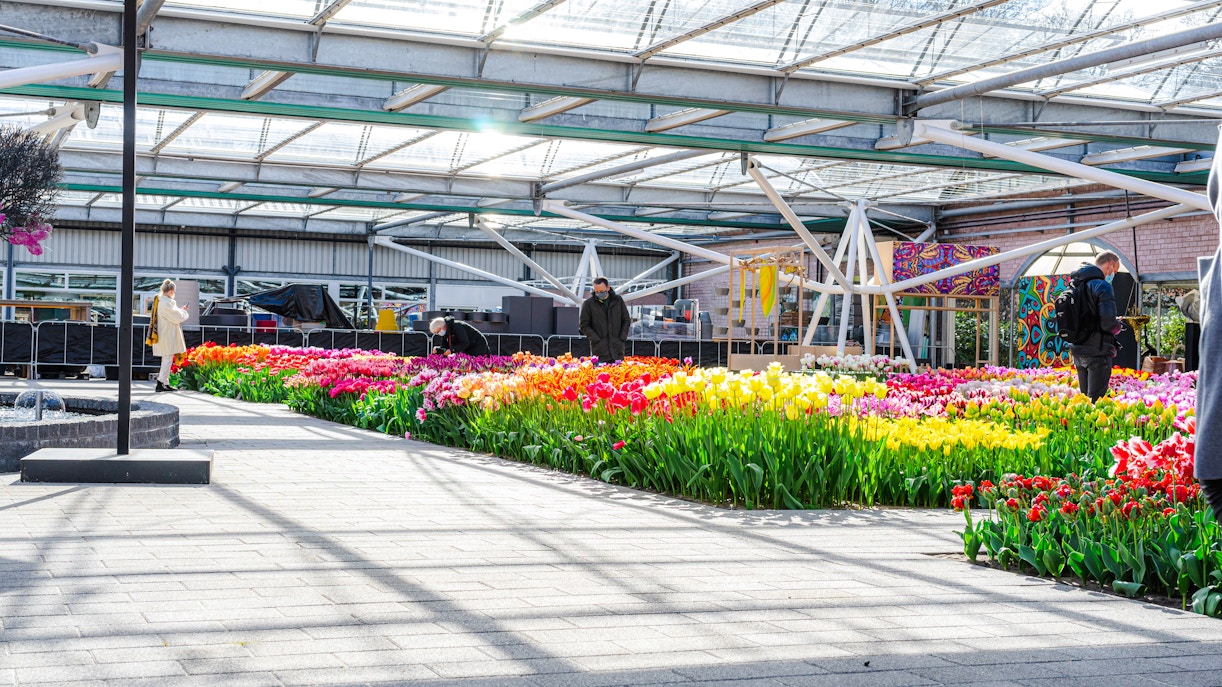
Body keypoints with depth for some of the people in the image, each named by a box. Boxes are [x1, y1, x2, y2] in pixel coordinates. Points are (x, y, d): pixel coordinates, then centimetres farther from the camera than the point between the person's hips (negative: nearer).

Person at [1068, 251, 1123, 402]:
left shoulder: (1074, 285, 11)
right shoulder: (1102, 286, -15)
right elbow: (1108, 323, -22)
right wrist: (1118, 325, 0)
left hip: (1078, 352, 8)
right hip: (1098, 352, -8)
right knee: (1095, 400, -5)